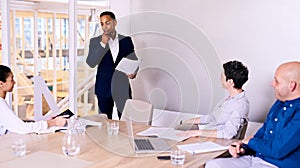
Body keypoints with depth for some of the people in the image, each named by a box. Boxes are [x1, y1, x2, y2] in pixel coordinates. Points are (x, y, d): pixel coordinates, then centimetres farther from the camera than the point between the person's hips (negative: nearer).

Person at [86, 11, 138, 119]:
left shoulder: (126, 40, 6)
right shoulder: (95, 41, 3)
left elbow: (134, 61, 13)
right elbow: (91, 63, -9)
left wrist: (133, 72, -9)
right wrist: (102, 44, -17)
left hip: (123, 87, 0)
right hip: (104, 88, 0)